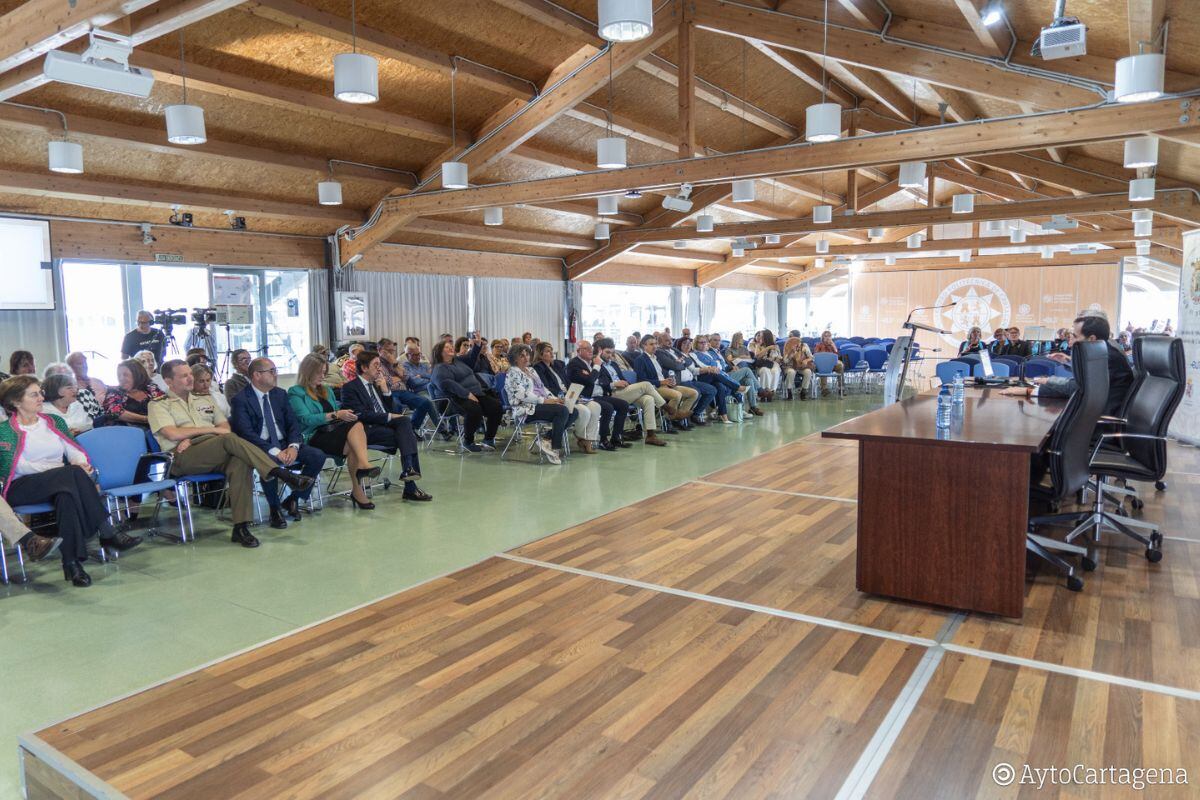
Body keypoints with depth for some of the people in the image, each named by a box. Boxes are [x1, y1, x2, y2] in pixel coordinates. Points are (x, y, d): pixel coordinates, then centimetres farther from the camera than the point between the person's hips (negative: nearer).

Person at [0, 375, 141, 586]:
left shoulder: (54, 422, 21)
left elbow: (74, 451, 12)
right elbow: (18, 466, -10)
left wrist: (80, 464, -16)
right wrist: (72, 471, -23)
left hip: (60, 482, 4)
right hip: (22, 488, -4)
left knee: (67, 493, -35)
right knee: (73, 473, -34)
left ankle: (71, 561, -43)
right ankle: (107, 533, -37)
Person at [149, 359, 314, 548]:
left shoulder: (205, 400, 28)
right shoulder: (158, 405, 12)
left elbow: (225, 427, 16)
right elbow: (173, 434, -5)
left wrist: (192, 438, -1)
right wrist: (213, 430, -3)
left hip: (216, 455, 4)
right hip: (183, 458, -4)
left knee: (240, 463, -33)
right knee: (228, 440, -32)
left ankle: (241, 528, -36)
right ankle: (282, 474, -37)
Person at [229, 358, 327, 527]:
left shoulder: (280, 394, 12)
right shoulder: (240, 400, -6)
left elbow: (293, 423, 8)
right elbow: (246, 433, -17)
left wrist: (293, 446, -13)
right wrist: (275, 451, -27)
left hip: (284, 444, 6)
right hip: (260, 447, -5)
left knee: (318, 456, -17)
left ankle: (293, 500, 1)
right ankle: (275, 509, -14)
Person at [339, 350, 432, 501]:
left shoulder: (376, 385, 22)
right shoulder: (350, 387, -2)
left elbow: (388, 409, 21)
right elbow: (361, 414, -13)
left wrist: (385, 389, 7)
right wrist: (390, 416, -14)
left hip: (383, 425, 7)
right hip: (367, 431, -7)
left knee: (405, 420, -24)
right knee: (408, 437, -23)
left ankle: (408, 469, -33)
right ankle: (410, 487, -25)